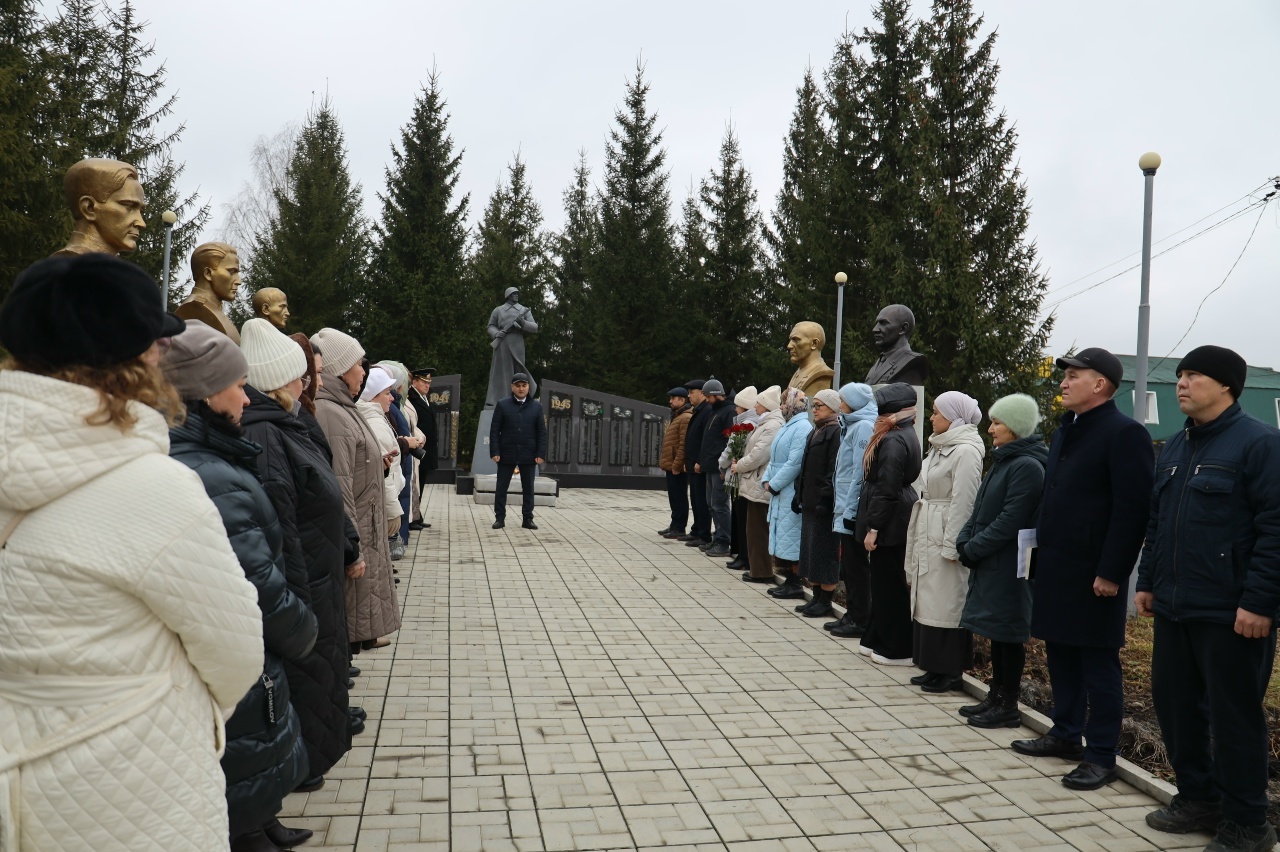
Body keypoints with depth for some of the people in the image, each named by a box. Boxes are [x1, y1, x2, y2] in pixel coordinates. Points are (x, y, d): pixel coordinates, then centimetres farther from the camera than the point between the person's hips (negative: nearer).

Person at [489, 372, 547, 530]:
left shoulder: (536, 406, 5)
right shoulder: (502, 405, 1)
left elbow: (542, 432, 4)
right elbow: (494, 430, 0)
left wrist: (541, 454, -4)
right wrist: (495, 452, -8)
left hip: (528, 455, 1)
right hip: (506, 454, -1)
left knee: (528, 488, 6)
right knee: (501, 487, 4)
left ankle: (528, 519, 14)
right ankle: (499, 518, 13)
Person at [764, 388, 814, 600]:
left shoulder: (802, 428, -15)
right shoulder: (787, 426, 17)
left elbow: (795, 462, -22)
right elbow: (775, 458, 20)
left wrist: (775, 484, -16)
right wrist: (767, 480, 6)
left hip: (791, 494, -10)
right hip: (779, 493, 10)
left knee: (790, 537, -5)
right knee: (782, 537, 12)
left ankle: (795, 584, 2)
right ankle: (789, 580, 19)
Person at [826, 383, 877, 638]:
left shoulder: (863, 427, -14)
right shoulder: (853, 426, 16)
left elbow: (860, 472, -19)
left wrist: (850, 509, -20)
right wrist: (842, 506, 15)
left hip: (854, 511, -10)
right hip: (846, 509, 10)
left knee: (857, 567, -2)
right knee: (849, 566, 15)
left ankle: (860, 621, 6)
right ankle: (852, 615, 23)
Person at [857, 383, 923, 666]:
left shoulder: (894, 440, -18)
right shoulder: (904, 435, 13)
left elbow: (886, 490, -22)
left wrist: (873, 528, -18)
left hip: (889, 522, -10)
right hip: (894, 521, 10)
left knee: (889, 582, -1)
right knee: (884, 580, 16)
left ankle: (896, 649, 9)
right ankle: (877, 639, 26)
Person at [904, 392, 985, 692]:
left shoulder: (966, 451, -14)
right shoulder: (940, 447, 14)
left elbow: (963, 502, -18)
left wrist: (952, 545, -19)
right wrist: (917, 538, 15)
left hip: (945, 537, -9)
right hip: (926, 537, 9)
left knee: (945, 602, -3)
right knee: (927, 600, 12)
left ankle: (950, 671, 6)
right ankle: (934, 667, 20)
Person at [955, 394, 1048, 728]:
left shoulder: (1027, 466, -17)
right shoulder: (1003, 461, 13)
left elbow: (1009, 521, -22)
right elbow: (981, 509, 15)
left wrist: (972, 548, -15)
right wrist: (965, 541, 1)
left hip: (1009, 566, -9)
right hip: (989, 563, 9)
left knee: (1007, 632, 1)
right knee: (996, 632, 15)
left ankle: (1008, 706, 11)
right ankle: (996, 696, 26)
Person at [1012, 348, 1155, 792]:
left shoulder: (1125, 433, -12)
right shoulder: (1065, 430, 15)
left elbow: (1132, 509, -17)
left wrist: (1111, 572, -19)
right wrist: (1044, 553, 13)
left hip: (1092, 572, -8)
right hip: (1055, 567, 8)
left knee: (1097, 664, 1)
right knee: (1060, 655, 15)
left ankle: (1101, 756, 11)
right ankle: (1065, 733, 29)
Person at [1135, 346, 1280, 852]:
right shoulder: (1175, 448, 14)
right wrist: (1148, 582, 17)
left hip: (1231, 614, -8)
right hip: (1174, 607, 8)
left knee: (1234, 715, 2)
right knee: (1173, 702, 13)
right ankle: (1198, 798, 30)